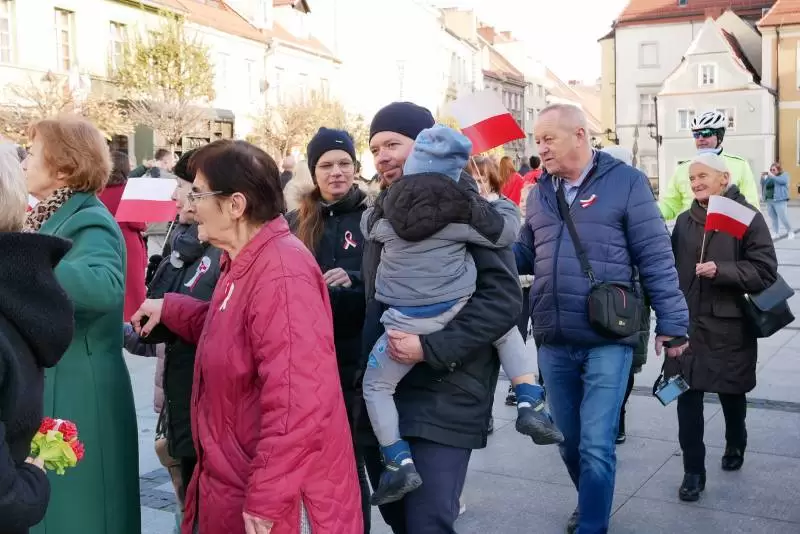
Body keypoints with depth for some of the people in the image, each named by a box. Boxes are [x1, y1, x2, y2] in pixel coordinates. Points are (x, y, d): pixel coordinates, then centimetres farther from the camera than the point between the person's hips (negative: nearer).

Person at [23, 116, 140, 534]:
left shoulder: (88, 223, -16)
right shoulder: (49, 218, 11)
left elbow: (105, 285, -37)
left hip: (77, 393, -9)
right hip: (44, 383, 9)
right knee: (44, 499, 19)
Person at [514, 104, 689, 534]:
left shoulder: (624, 181, -5)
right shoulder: (540, 192, 10)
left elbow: (656, 258, -6)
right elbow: (526, 254, 16)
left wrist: (671, 322, -7)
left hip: (607, 340, -5)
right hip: (552, 342, 5)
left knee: (596, 446, -4)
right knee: (570, 441, 18)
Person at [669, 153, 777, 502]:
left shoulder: (747, 217, -7)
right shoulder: (684, 221, 6)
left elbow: (765, 271, -11)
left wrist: (721, 270, -24)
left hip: (729, 327, -3)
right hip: (688, 323, 3)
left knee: (731, 392, 16)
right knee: (687, 397, -2)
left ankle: (735, 445, 45)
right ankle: (693, 471, 10)